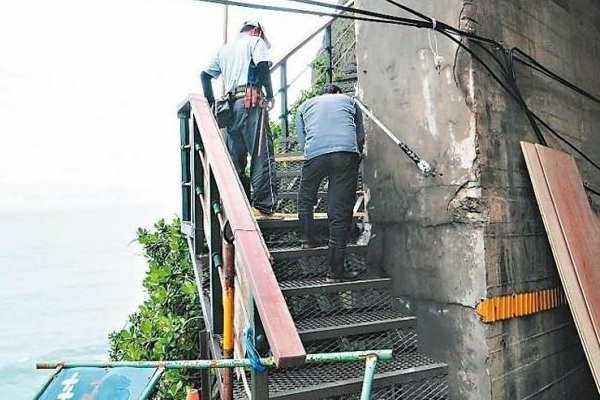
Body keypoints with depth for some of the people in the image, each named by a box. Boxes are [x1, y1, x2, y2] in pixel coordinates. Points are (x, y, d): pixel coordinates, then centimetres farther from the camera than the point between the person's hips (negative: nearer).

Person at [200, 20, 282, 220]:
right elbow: (262, 67, -9)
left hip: (231, 105, 7)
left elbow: (205, 75, 25)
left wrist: (211, 101, 21)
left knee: (236, 159, 5)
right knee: (262, 155, -11)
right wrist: (270, 93, -2)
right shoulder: (256, 41, 10)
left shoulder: (224, 48, 29)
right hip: (252, 102, -7)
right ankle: (264, 206, -17)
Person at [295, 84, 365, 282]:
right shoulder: (349, 101, 30)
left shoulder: (305, 105, 31)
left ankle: (307, 238, 34)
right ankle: (336, 269, 5)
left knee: (306, 198, 27)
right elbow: (361, 136, 24)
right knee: (340, 212, 1)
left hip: (315, 153, 0)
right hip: (346, 152, 0)